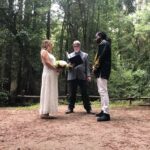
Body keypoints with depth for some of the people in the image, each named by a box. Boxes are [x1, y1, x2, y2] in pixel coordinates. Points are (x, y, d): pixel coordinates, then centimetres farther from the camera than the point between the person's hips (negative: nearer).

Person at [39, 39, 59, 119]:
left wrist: (57, 68, 4)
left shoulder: (49, 53, 24)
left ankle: (46, 112, 9)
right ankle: (44, 113, -9)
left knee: (50, 93, 7)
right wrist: (56, 69, -12)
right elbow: (47, 63, -15)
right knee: (47, 92, -10)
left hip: (52, 74, 10)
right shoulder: (44, 51, -4)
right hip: (48, 74, -10)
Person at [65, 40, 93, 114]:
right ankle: (70, 108, 13)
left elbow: (87, 66, 7)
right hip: (72, 77, 2)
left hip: (82, 77, -1)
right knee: (71, 93, 3)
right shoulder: (70, 55, 18)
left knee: (84, 93, 0)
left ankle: (88, 108, 6)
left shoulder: (85, 55, 14)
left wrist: (88, 75, -4)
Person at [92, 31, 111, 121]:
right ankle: (104, 111, 19)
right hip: (102, 70, 11)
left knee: (103, 91, -14)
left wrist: (95, 67, -11)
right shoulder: (103, 44, 23)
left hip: (102, 70, -11)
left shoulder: (103, 43, -7)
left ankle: (106, 114, -15)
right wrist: (95, 67, 9)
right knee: (102, 91, 13)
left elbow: (102, 57, -18)